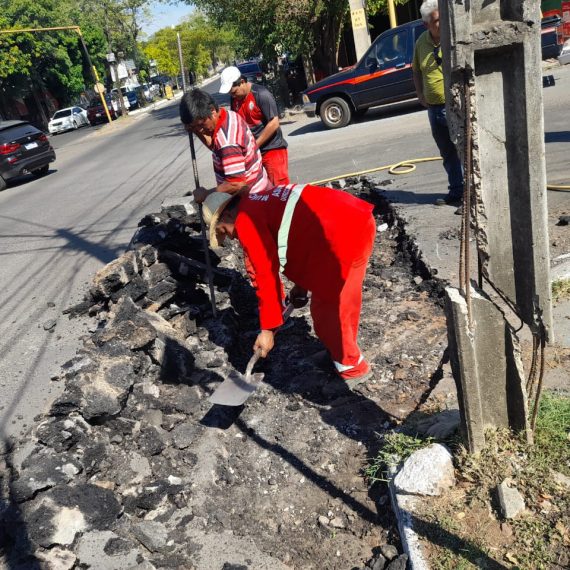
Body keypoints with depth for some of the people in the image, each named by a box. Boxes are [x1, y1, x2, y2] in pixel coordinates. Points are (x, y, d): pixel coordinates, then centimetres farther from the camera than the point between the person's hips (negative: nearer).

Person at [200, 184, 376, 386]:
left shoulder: (246, 221, -3)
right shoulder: (263, 203, 23)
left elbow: (267, 274, -6)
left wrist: (268, 329, 1)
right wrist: (302, 283, 35)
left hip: (343, 236, -10)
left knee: (328, 307, 8)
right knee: (343, 298, 26)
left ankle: (351, 367, 26)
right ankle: (342, 348, 45)